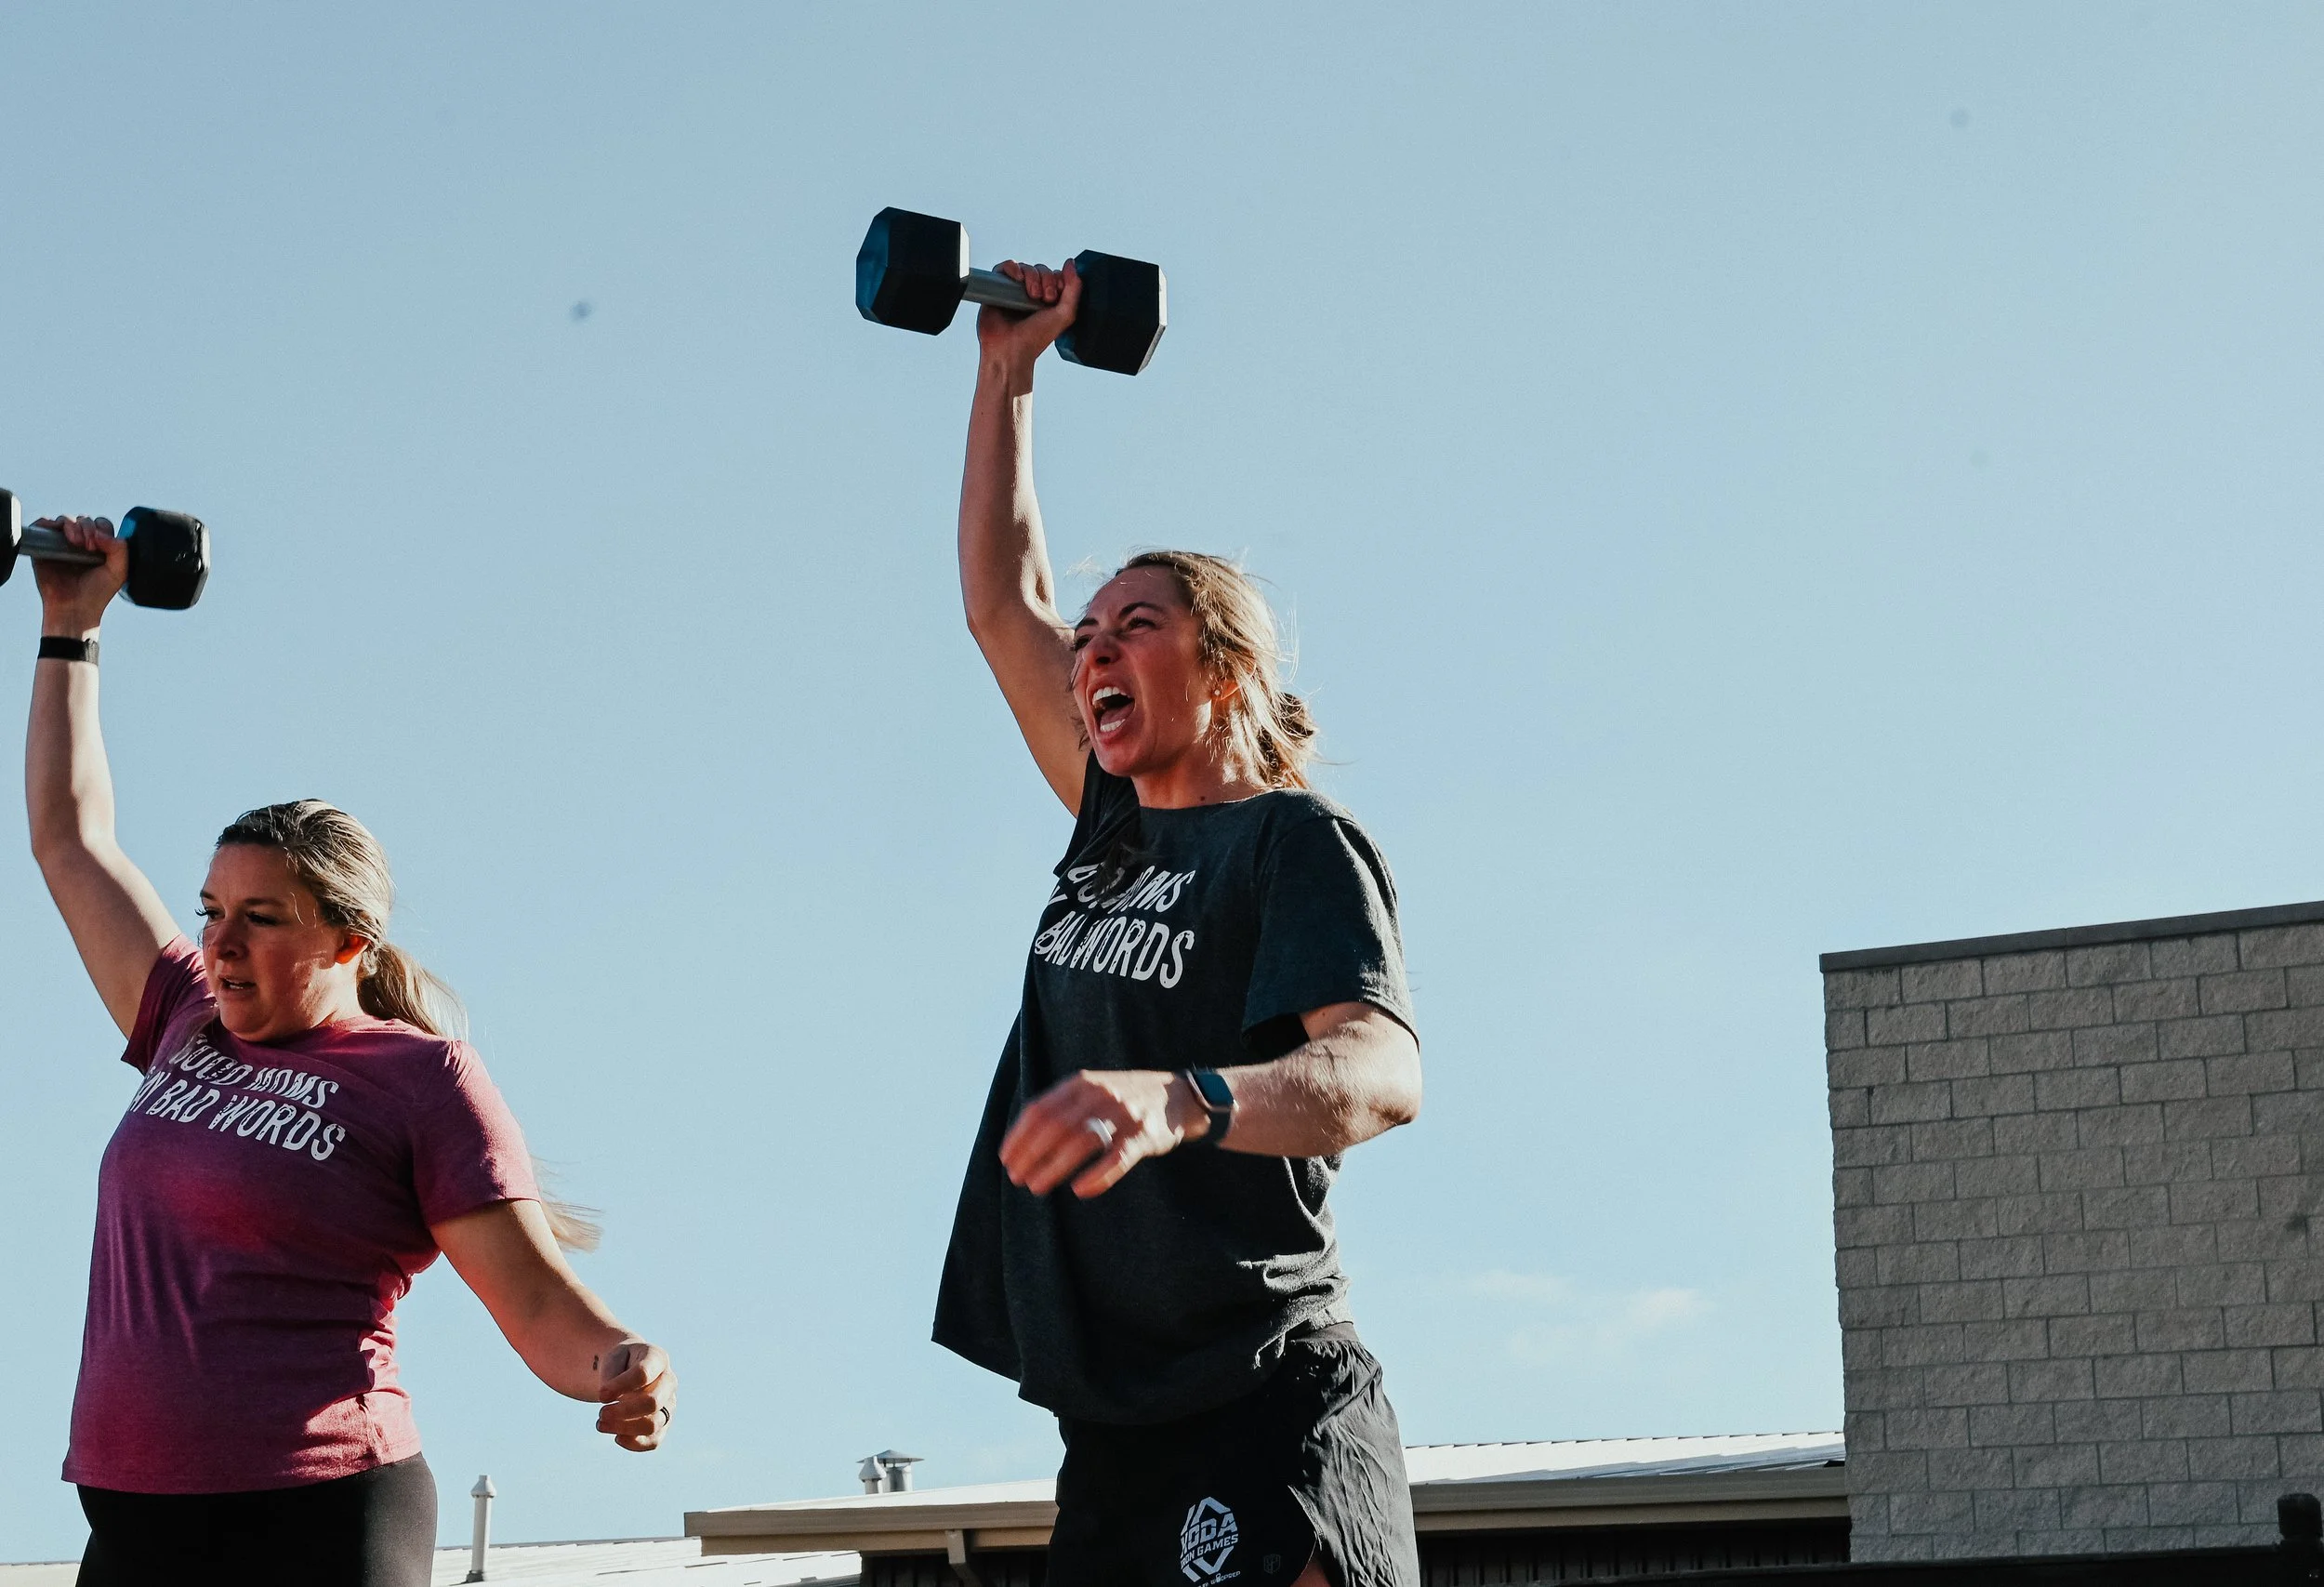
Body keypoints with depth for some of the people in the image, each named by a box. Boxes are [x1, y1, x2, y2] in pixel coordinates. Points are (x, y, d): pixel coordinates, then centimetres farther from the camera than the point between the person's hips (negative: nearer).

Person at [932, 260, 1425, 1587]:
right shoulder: (1116, 831, 18)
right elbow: (1002, 604, 28)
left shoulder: (1297, 838, -4)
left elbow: (1383, 1071, -21)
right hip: (1115, 1429, 8)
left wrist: (1178, 1102, -39)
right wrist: (1009, 371, 28)